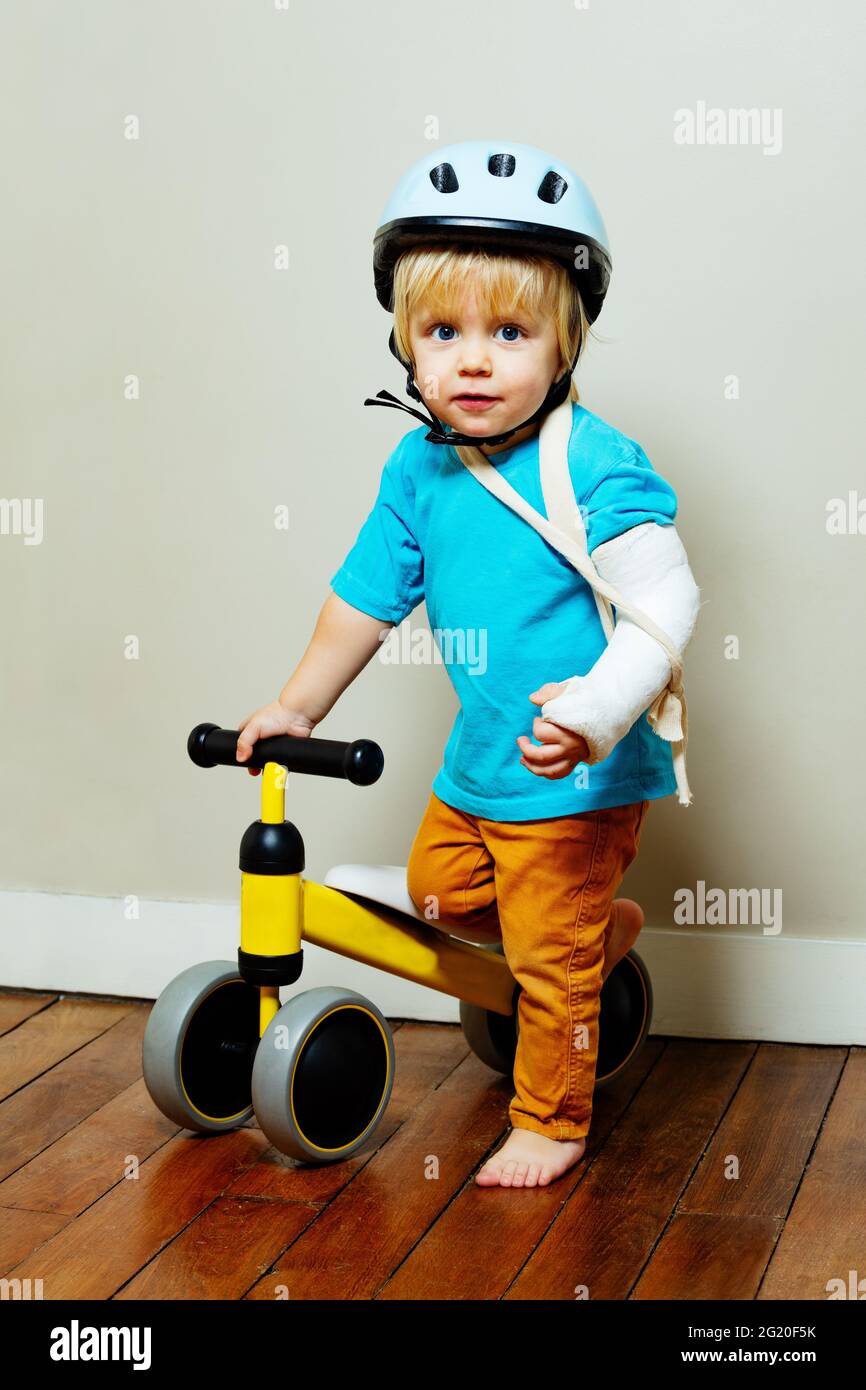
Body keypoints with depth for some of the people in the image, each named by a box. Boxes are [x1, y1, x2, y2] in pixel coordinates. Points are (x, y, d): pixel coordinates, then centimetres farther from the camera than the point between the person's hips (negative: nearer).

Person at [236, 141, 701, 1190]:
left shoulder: (594, 465, -21)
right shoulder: (420, 466, 0)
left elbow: (666, 602, -26)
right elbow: (367, 593, 11)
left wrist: (599, 709, -41)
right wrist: (297, 706, 15)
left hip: (580, 774, -7)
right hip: (479, 756, 7)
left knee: (550, 957, 2)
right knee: (437, 885, 23)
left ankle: (551, 1121, 24)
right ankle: (606, 925, 41)